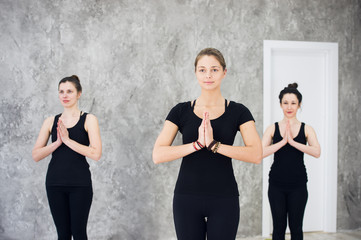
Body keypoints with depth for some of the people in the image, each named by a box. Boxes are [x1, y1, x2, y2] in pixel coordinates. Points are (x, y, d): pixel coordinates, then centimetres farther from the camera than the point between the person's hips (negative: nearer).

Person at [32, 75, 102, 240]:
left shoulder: (89, 120, -1)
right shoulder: (51, 122, 7)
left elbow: (96, 154, -12)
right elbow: (36, 155, 3)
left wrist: (67, 140, -15)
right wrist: (57, 142, -12)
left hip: (80, 184, -2)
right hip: (55, 183, 3)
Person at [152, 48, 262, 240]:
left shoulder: (238, 112, 1)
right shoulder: (181, 111, 3)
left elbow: (256, 155, -12)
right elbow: (158, 155, -7)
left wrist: (214, 144, -19)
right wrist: (197, 144, -18)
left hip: (224, 199, -1)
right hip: (186, 198, 1)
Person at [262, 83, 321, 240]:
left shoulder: (306, 129, 1)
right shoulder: (273, 129, 2)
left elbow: (317, 152, -15)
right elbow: (261, 153, -11)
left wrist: (292, 142, -20)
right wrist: (283, 141, -17)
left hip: (298, 185, 0)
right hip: (277, 185, 0)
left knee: (296, 227, 8)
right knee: (278, 227, 8)